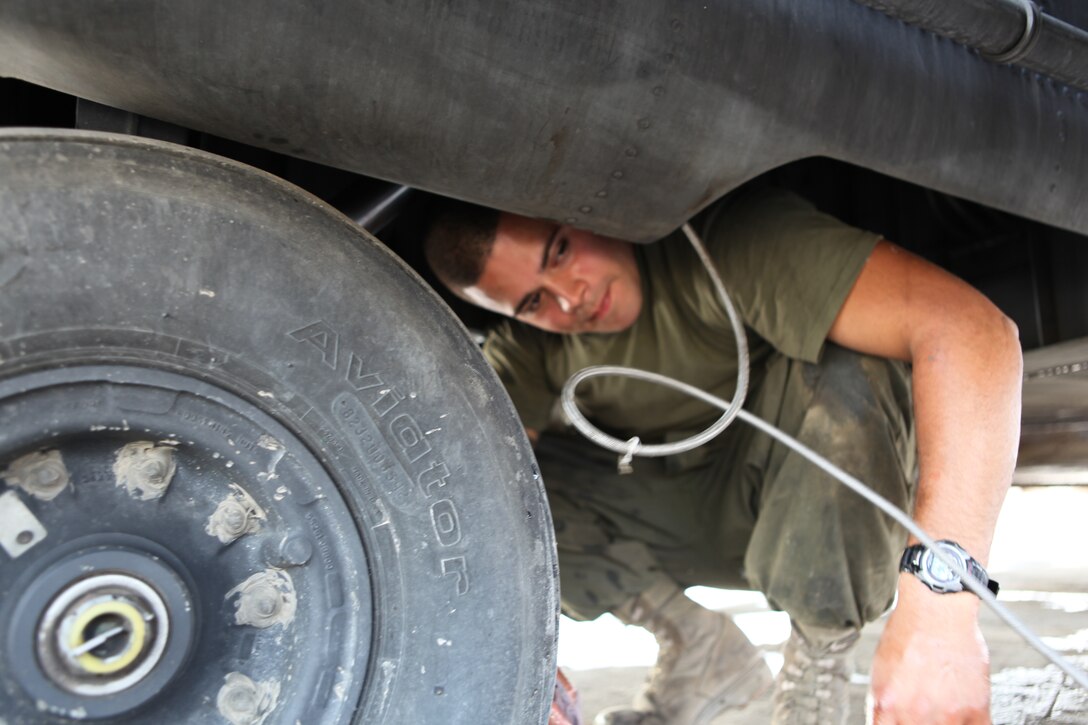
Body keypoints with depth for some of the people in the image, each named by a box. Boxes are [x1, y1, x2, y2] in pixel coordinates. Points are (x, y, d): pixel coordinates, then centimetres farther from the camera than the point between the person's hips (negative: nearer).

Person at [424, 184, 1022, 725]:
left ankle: (819, 664, -12)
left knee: (848, 369, -35)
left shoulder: (728, 236, -31)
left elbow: (972, 331, -42)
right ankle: (702, 652, 1)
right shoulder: (525, 349, -11)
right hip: (687, 514, 4)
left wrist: (940, 607, -49)